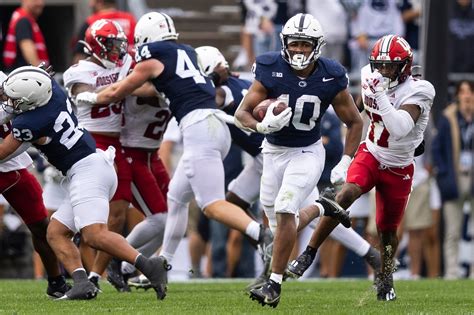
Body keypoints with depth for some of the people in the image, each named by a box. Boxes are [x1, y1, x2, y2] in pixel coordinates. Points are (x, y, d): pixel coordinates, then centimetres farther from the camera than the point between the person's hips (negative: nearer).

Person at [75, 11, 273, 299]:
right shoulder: (186, 52, 21)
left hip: (198, 126, -8)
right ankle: (163, 265, 25)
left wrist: (90, 96, 33)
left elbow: (116, 94, 16)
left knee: (213, 205, -15)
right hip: (217, 127, 8)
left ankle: (264, 236, -35)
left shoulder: (153, 59, 2)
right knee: (177, 198, 19)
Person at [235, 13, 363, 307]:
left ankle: (275, 284, -16)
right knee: (280, 224, 9)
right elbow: (242, 113, -13)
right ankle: (323, 208, 39)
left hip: (306, 153, -3)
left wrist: (344, 164, -11)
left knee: (284, 210, -21)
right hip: (273, 151, 3)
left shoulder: (330, 79, -15)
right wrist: (262, 126, -36)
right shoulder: (271, 71, -17)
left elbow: (355, 122, -2)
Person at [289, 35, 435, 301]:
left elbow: (399, 128, -37)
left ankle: (386, 278, 36)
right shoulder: (373, 81, -8)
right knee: (347, 193, -27)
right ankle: (308, 254, -24)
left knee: (388, 229, 9)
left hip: (398, 168, -2)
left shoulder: (417, 92, -23)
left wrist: (380, 96, -40)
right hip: (371, 155, 2)